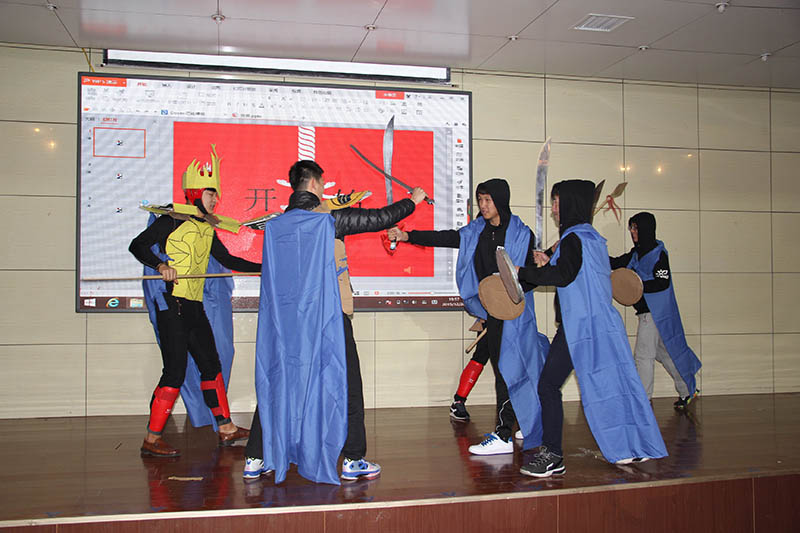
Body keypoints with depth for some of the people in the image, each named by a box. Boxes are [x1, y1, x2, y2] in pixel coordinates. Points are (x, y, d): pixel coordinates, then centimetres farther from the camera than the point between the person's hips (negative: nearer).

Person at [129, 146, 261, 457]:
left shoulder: (207, 229, 16)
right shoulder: (173, 220, -6)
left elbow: (227, 260, 24)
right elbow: (138, 245, -9)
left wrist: (263, 268, 18)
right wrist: (161, 266, -25)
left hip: (195, 307, 8)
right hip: (171, 304, -8)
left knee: (211, 365, 12)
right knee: (175, 371, -8)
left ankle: (226, 429, 22)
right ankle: (152, 439, 3)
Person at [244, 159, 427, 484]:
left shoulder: (275, 225, 6)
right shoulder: (330, 218, -8)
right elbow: (378, 219, -3)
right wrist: (412, 201, 14)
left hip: (285, 318, 5)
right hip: (328, 317, -5)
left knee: (277, 383, 11)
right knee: (345, 384, 5)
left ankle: (255, 459, 14)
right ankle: (353, 460, 9)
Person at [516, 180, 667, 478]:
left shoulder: (574, 238, -12)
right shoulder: (592, 237, 17)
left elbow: (564, 276, -24)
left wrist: (523, 272, -18)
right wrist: (550, 264, 16)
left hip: (580, 325, -10)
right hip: (602, 322, 10)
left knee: (548, 384, -7)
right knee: (614, 383, 16)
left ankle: (552, 455, -6)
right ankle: (634, 447, 25)